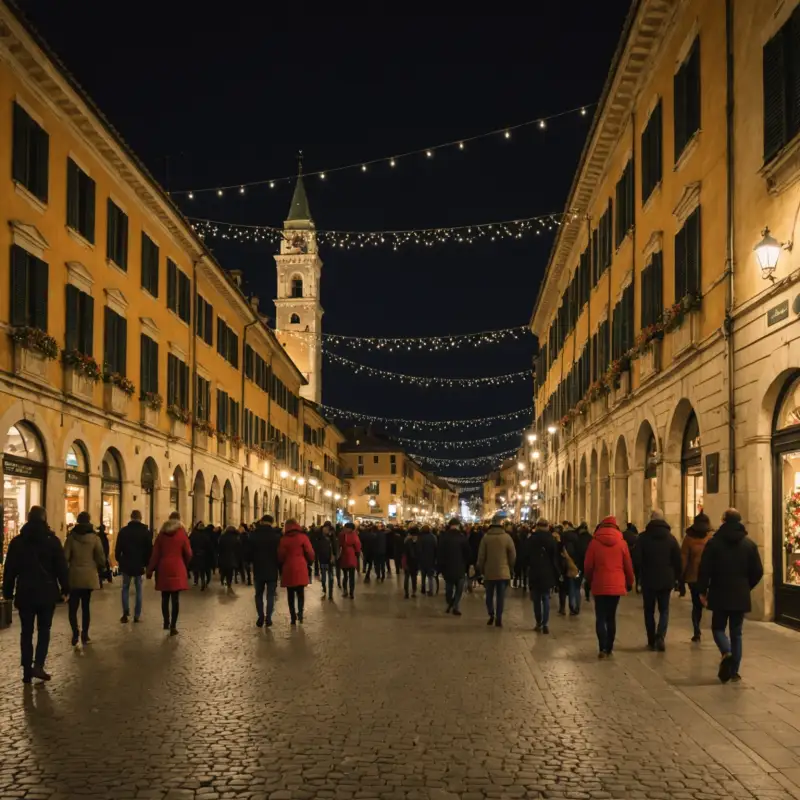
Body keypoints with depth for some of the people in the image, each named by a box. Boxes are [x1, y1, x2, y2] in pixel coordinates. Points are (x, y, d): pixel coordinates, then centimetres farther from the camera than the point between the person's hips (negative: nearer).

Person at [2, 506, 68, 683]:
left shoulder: (17, 541, 1)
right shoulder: (52, 540, -4)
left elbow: (9, 569, 3)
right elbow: (61, 567, -5)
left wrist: (8, 592, 9)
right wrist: (65, 589, 3)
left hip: (25, 593, 1)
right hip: (47, 592, -1)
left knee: (26, 632, 9)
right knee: (44, 630, 10)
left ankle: (27, 671, 8)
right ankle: (38, 665, -5)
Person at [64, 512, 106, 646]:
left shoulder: (71, 536, -5)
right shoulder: (94, 537, -5)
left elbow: (65, 556, -5)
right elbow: (101, 557, -3)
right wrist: (100, 569, 16)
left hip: (74, 575, -1)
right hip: (89, 575, 1)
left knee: (73, 606, 2)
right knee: (85, 606, 11)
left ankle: (75, 633, -16)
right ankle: (84, 634, 12)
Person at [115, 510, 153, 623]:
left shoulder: (124, 531, -3)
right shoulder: (146, 532, -2)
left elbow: (118, 549, -3)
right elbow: (149, 550, -1)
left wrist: (119, 561, 10)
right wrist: (147, 564, 9)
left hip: (126, 564, 0)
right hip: (140, 565, 0)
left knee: (125, 588, 12)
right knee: (138, 589, 8)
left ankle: (125, 613, -2)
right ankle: (137, 615, 4)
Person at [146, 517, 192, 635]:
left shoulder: (161, 534, 4)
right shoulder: (182, 534, -1)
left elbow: (155, 553, 1)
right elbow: (188, 553, 1)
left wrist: (150, 570, 6)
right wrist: (185, 565, 20)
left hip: (163, 569, 2)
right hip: (177, 569, -2)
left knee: (165, 597, 13)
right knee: (175, 598, -2)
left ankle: (166, 622, 18)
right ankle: (173, 626, -4)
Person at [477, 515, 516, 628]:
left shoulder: (486, 537, -6)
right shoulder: (507, 537, -7)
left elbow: (481, 555, -2)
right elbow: (513, 555, -2)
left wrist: (481, 569, 11)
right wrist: (511, 569, 12)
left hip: (489, 572, 0)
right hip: (503, 572, 0)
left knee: (489, 595, 15)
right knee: (500, 596, 4)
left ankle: (491, 615, 6)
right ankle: (498, 619, 1)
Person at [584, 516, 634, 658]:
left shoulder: (595, 542, -4)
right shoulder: (621, 542, 0)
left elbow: (588, 565, -1)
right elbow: (628, 565, 4)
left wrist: (589, 580, 16)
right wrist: (629, 582, 19)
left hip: (599, 585, -2)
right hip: (617, 585, 2)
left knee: (600, 617, 1)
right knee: (611, 617, 14)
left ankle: (603, 648, -13)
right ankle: (609, 648, 15)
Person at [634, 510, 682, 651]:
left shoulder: (643, 538, -6)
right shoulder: (671, 538, 0)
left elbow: (636, 560, -8)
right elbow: (678, 561, 1)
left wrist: (637, 575, 6)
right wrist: (677, 578, 11)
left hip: (648, 581, -1)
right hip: (666, 580, 1)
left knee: (649, 611, 11)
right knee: (664, 610, 9)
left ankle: (652, 641, 10)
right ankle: (660, 636, -13)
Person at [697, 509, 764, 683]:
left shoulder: (714, 542, -6)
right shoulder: (749, 544, 1)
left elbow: (705, 570, -8)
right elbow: (758, 571, 3)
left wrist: (702, 591, 3)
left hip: (720, 595, -2)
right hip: (741, 596, 2)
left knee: (718, 627, 12)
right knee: (736, 633, 10)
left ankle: (726, 652, -17)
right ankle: (734, 671, 7)